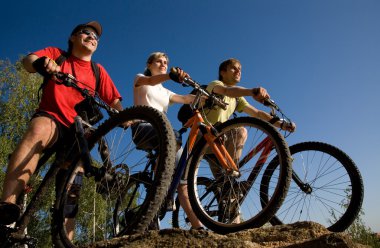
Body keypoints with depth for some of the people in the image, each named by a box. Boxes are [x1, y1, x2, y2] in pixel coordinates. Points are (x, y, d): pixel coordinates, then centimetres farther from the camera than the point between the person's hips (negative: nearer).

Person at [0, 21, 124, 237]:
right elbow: (28, 60, -8)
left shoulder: (98, 71, 13)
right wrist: (41, 63, -33)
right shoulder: (57, 54, 10)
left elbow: (114, 100, 8)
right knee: (39, 130, -38)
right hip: (50, 118, -3)